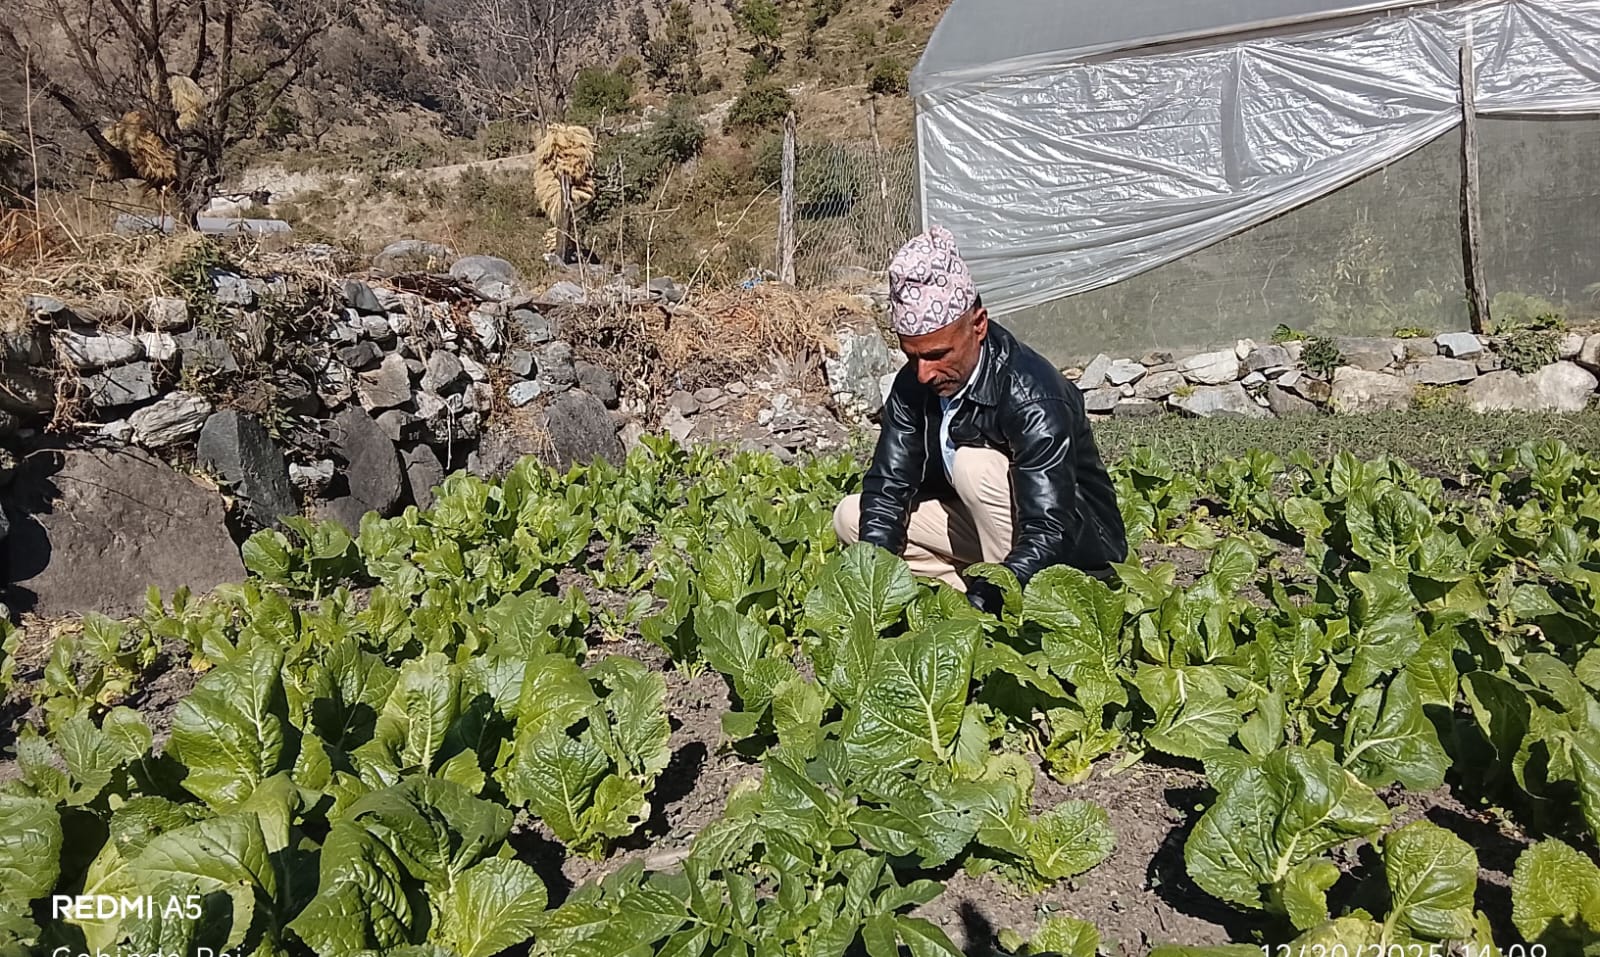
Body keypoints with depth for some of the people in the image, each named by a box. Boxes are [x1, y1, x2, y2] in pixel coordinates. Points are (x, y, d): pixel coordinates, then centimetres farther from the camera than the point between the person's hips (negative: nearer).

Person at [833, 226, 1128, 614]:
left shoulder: (1032, 397, -29)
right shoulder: (914, 384, -8)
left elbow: (1046, 537, -33)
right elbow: (886, 487, -9)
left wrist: (979, 604, -43)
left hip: (1077, 547, -7)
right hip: (983, 527, 7)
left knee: (974, 464, -32)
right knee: (851, 517, -4)